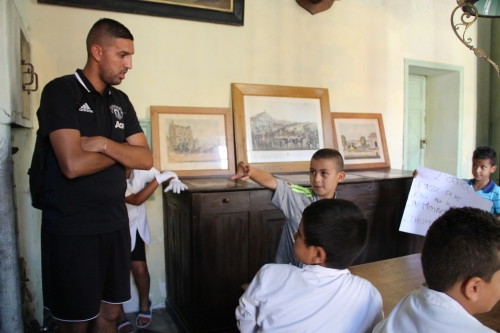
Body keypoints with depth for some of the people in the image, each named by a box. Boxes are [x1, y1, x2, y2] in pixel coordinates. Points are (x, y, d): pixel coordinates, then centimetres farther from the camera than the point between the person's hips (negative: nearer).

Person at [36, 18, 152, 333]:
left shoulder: (121, 101, 9)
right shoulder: (60, 92, -10)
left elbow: (147, 159, 1)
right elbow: (73, 165, -22)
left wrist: (105, 144, -15)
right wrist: (122, 151, -7)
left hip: (115, 223, 6)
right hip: (72, 229, -5)